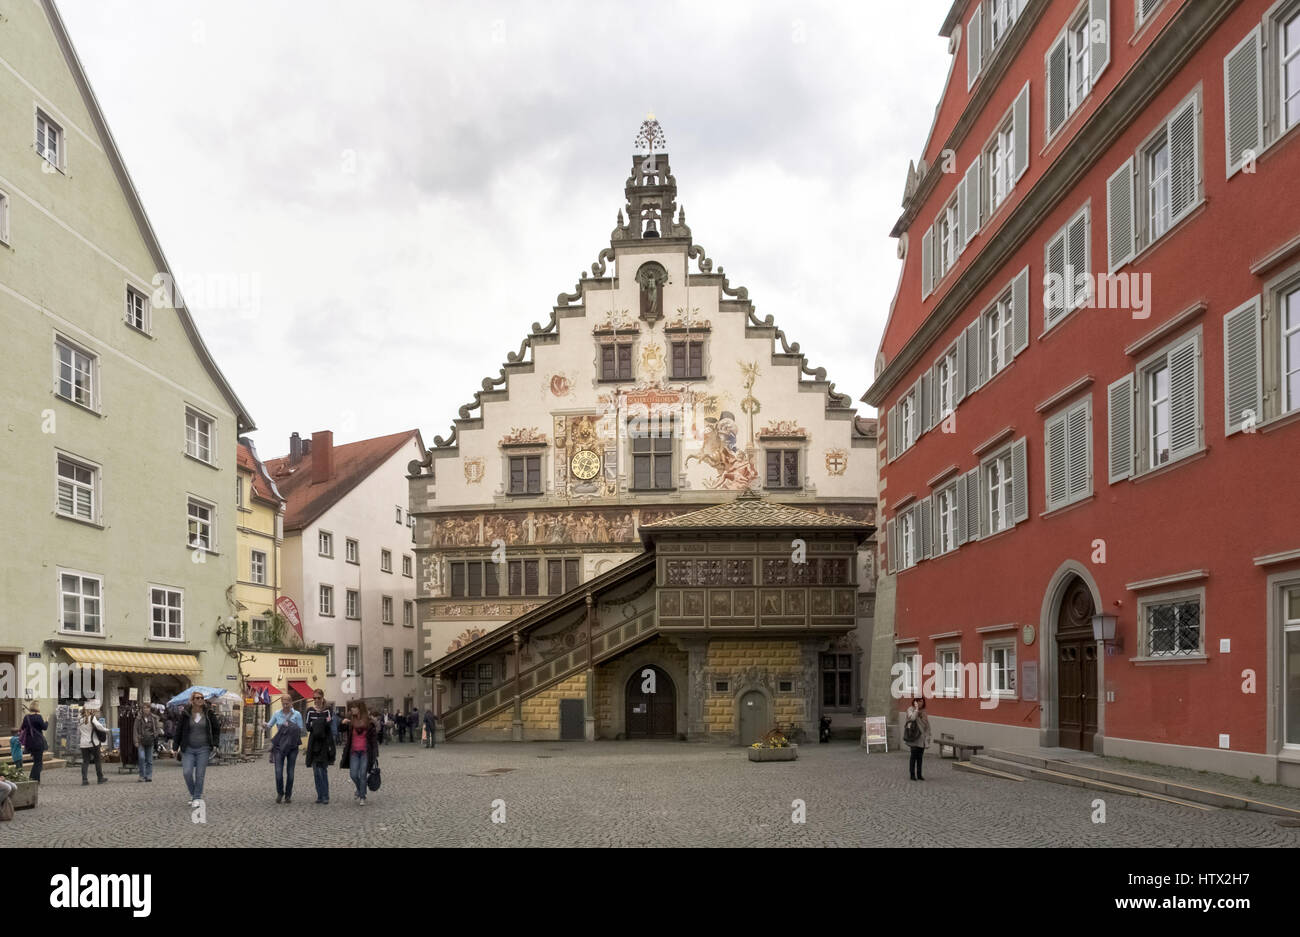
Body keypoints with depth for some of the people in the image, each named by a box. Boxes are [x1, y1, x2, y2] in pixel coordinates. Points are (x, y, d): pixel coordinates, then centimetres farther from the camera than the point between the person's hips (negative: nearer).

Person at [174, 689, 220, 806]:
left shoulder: (209, 713, 1)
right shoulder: (185, 714, 0)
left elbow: (216, 730, 11)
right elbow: (178, 730, 7)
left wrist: (214, 744, 1)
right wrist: (176, 748, 6)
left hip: (203, 749, 0)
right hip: (188, 749, 0)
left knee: (200, 774, -1)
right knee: (187, 772, -9)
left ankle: (197, 798, 11)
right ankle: (193, 794, 14)